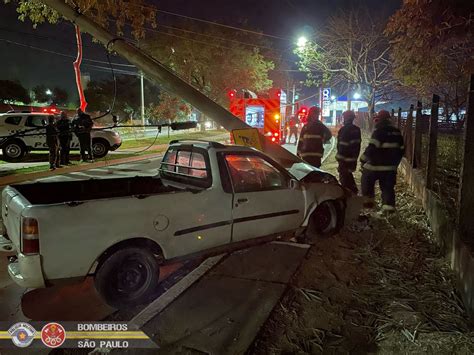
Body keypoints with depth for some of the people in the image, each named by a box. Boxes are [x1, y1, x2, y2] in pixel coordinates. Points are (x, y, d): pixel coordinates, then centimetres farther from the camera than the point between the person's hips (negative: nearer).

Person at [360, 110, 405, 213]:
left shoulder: (379, 131, -14)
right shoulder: (397, 132, 10)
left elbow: (371, 148, -23)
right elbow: (401, 149, 17)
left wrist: (363, 159, -13)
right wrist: (395, 162, 25)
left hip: (375, 165, -6)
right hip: (390, 167, 6)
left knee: (367, 181, 16)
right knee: (388, 186, 10)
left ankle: (368, 200, 17)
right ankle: (388, 206, 3)